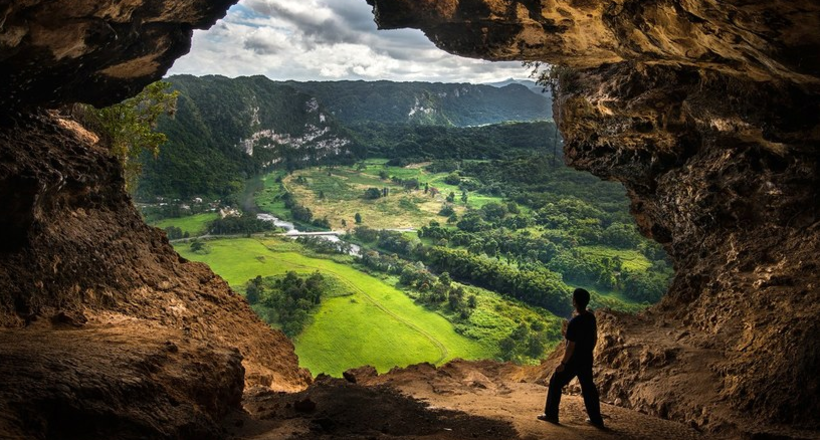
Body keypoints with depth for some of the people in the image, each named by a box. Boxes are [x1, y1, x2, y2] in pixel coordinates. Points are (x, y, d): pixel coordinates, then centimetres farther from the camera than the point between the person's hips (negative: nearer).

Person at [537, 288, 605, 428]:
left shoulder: (574, 322, -26)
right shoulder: (591, 317, -3)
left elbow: (571, 346, -22)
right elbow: (595, 338, 9)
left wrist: (563, 363, -13)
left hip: (573, 361, -7)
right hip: (587, 360, 7)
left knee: (555, 383, 9)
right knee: (588, 387, 17)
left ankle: (551, 415, 16)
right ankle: (596, 419, 22)